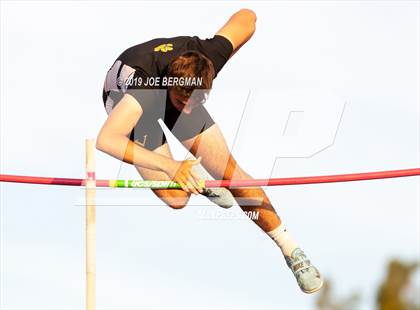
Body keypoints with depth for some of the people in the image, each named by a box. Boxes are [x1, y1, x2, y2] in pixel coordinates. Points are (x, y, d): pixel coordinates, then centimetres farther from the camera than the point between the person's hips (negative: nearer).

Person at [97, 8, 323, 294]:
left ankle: (290, 249, 3)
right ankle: (197, 177, 27)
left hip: (173, 87, 2)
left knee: (228, 169, -9)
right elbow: (106, 139, -62)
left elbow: (247, 17, -17)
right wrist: (169, 166, -68)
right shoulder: (145, 84, -49)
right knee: (176, 199, -10)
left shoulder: (207, 56, -37)